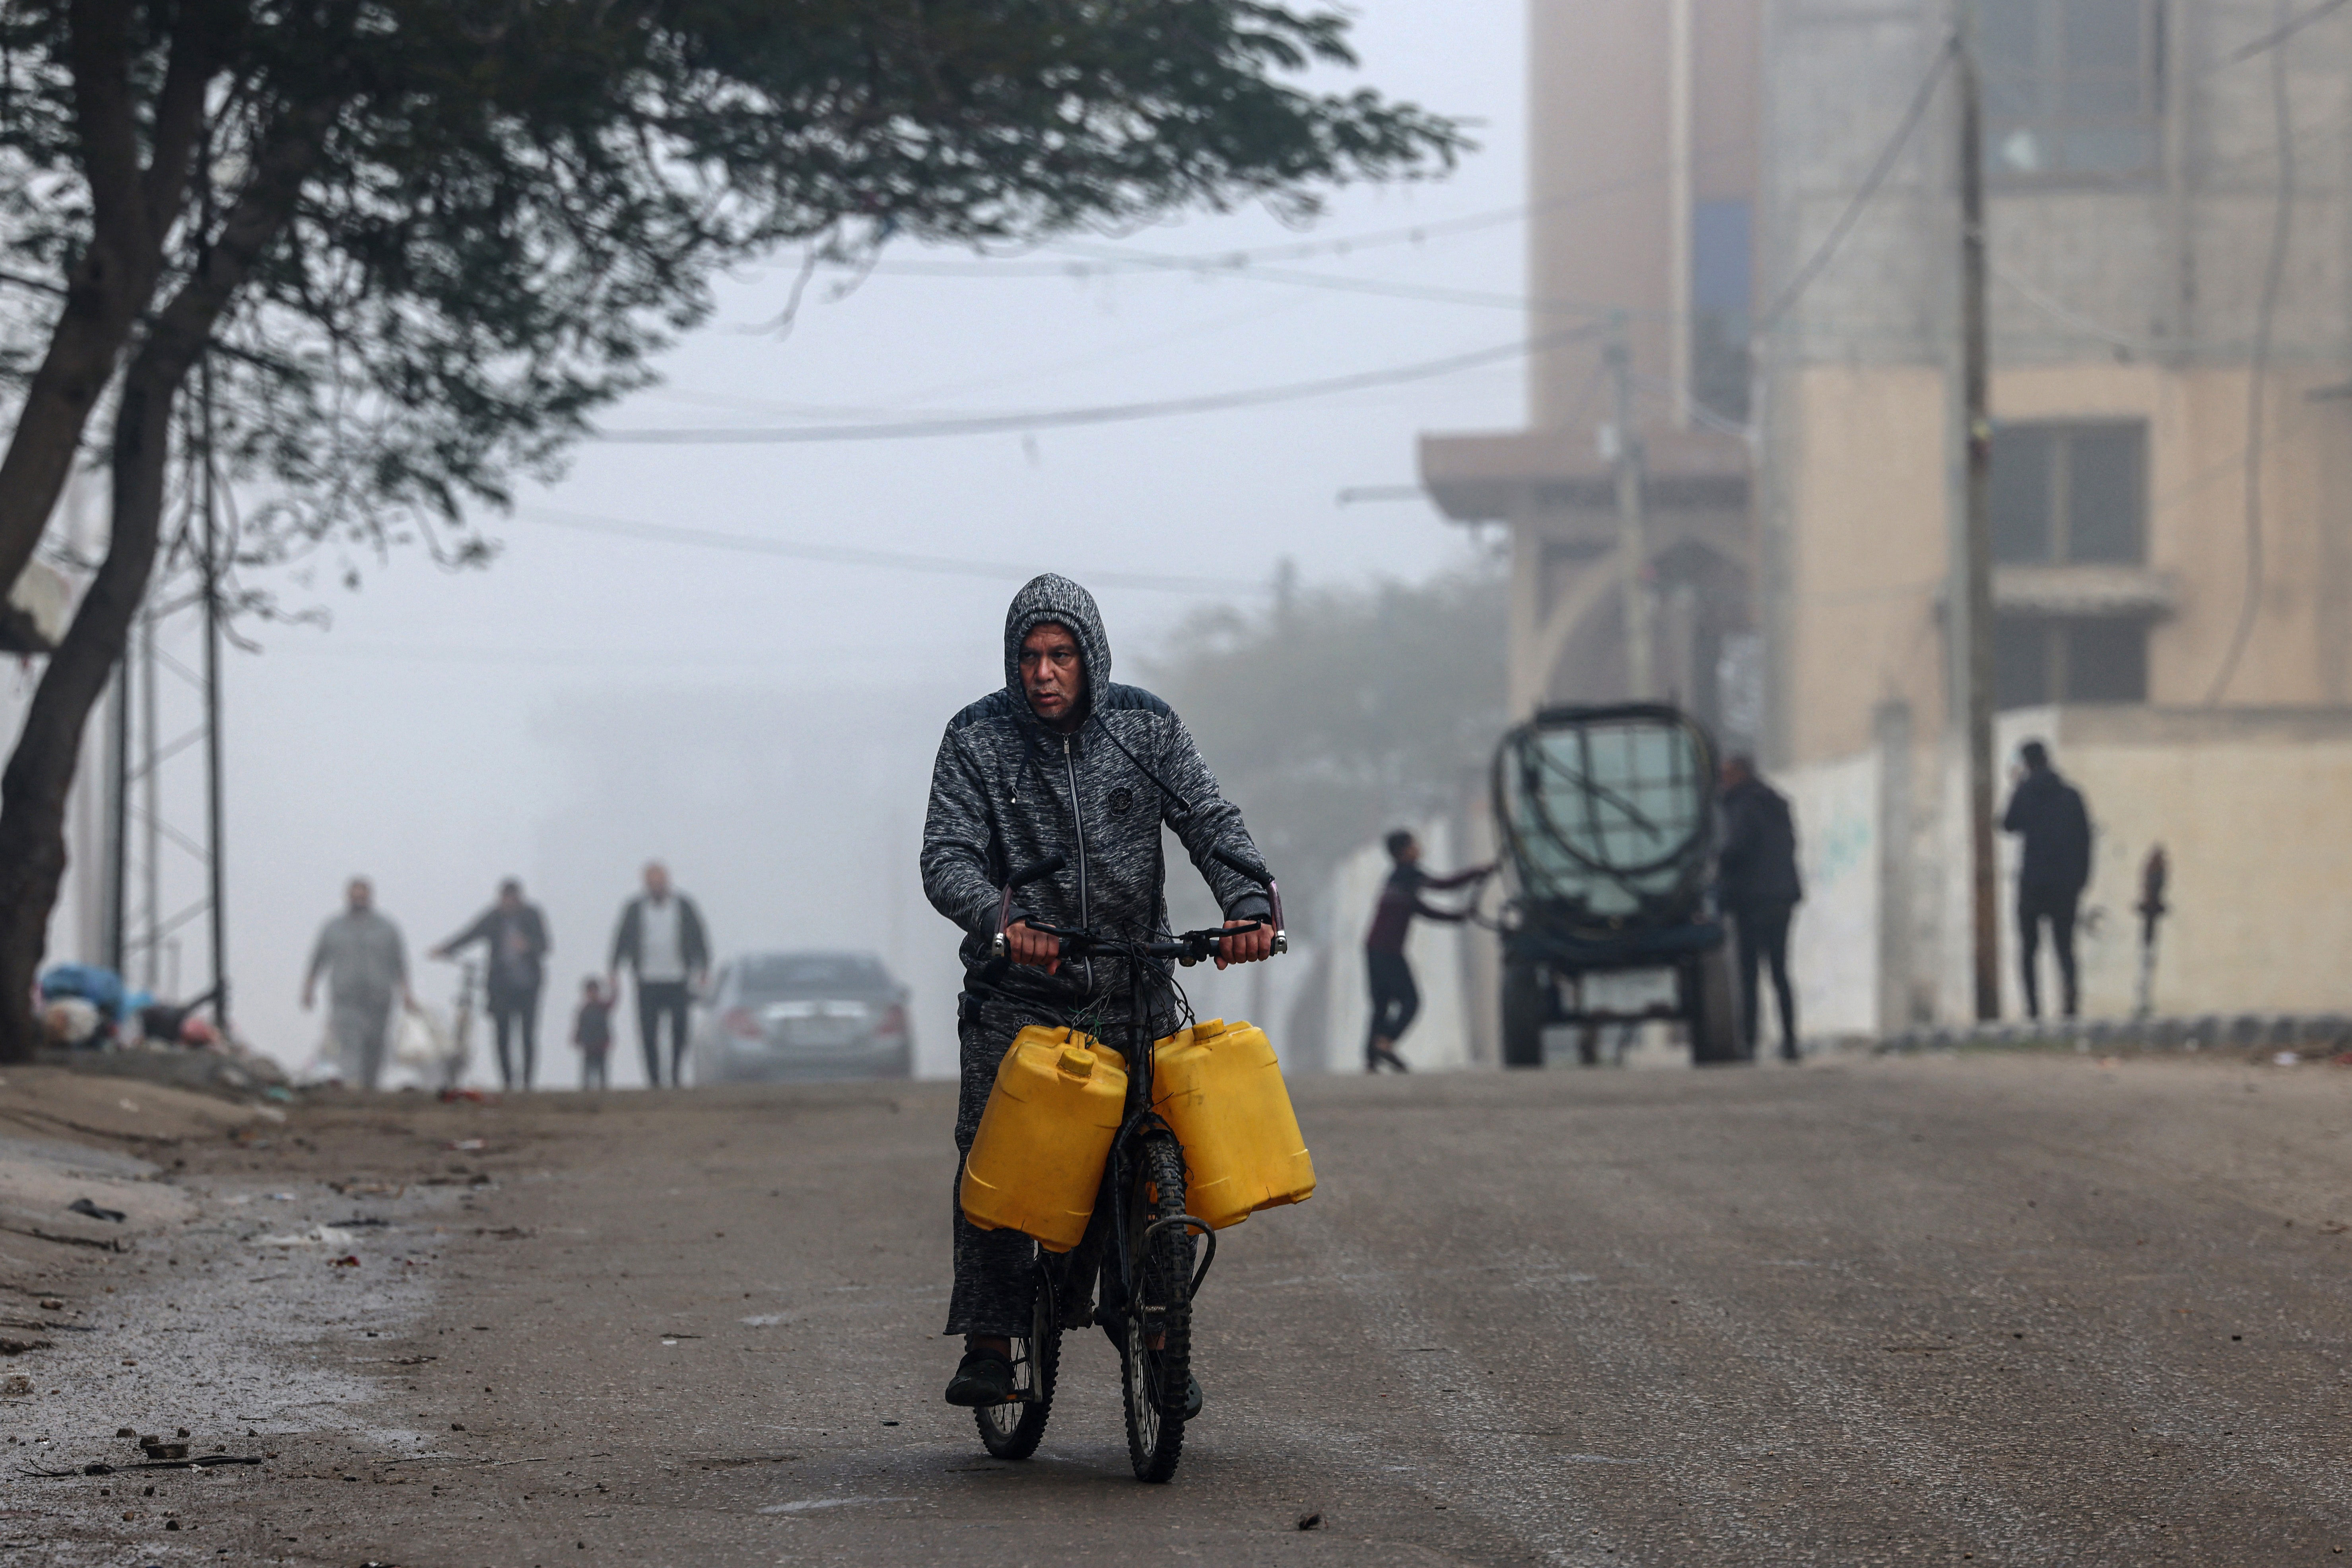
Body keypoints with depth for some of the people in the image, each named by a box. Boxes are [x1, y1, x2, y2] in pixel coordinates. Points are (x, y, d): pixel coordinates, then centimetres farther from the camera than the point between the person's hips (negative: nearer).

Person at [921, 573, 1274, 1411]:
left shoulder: (1146, 725, 2)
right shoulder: (976, 738, -2)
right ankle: (988, 1339, -12)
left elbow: (1211, 821, -5)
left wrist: (1247, 904, -26)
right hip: (1018, 988, -1)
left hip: (1134, 982, 1)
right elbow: (948, 858, -11)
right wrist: (1001, 918, -32)